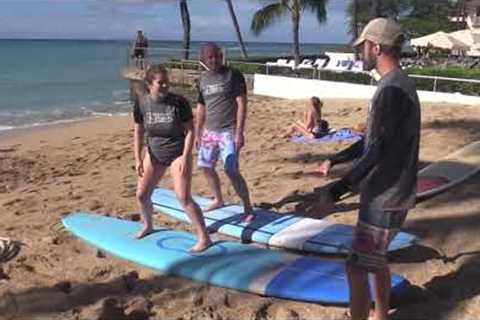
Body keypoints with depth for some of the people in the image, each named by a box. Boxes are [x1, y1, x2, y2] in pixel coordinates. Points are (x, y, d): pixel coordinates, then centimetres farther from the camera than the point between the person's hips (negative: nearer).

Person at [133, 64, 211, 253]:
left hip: (178, 153, -4)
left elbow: (190, 131, -12)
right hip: (154, 154, 5)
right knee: (141, 194, 10)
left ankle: (204, 238, -4)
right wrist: (138, 159, -2)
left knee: (183, 197, -14)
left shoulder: (179, 102, -18)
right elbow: (138, 132, 2)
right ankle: (147, 226, 39)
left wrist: (185, 158, -18)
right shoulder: (141, 103, -9)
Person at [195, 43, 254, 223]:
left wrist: (239, 133, -17)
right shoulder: (203, 79, 10)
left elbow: (242, 104, -11)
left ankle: (248, 209, -1)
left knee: (231, 171, -12)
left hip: (228, 132, -6)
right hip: (209, 132, 7)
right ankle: (218, 200, 33)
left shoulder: (234, 76, -7)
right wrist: (197, 133, 16)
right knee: (206, 167, 12)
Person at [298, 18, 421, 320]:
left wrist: (334, 193, -28)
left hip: (386, 199, -10)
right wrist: (334, 160, 24)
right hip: (385, 194, 10)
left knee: (357, 268, -3)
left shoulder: (392, 89, -21)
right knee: (377, 260, 20)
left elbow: (377, 152, -26)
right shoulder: (398, 84, 12)